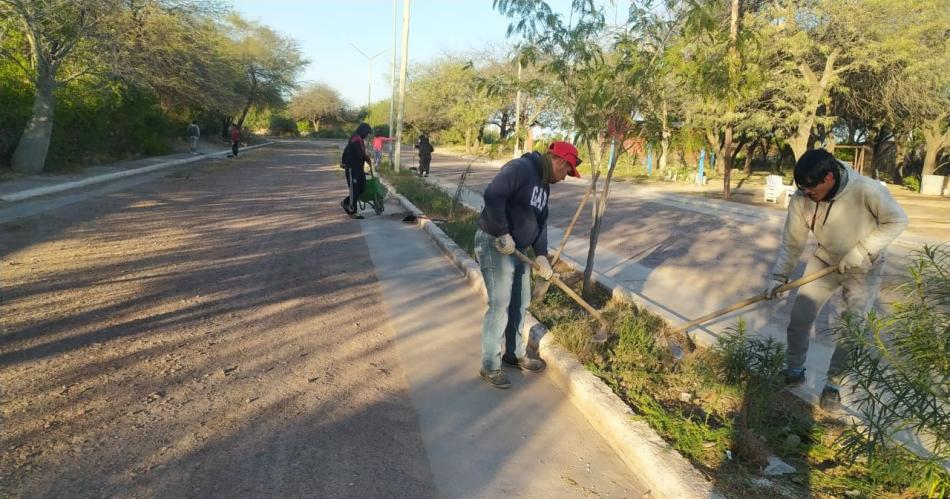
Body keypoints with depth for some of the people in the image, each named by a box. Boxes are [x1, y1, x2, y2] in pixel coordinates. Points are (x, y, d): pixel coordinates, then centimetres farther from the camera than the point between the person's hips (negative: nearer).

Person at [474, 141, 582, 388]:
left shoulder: (544, 184, 13)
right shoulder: (519, 168, -18)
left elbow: (540, 221, 14)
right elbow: (492, 195, -31)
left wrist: (541, 255, 3)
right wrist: (502, 234, -26)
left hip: (518, 248, 10)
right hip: (494, 244, -10)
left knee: (520, 303, 17)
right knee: (500, 305, -6)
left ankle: (515, 354, 34)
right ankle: (490, 366, 7)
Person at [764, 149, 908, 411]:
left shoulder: (866, 190, -31)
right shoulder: (801, 199, -20)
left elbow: (897, 221, -17)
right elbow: (792, 241, -9)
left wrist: (861, 251, -24)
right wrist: (779, 276, -14)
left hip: (864, 268, -3)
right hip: (825, 261, 3)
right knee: (799, 318, 1)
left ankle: (833, 382, 16)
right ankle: (794, 370, 22)